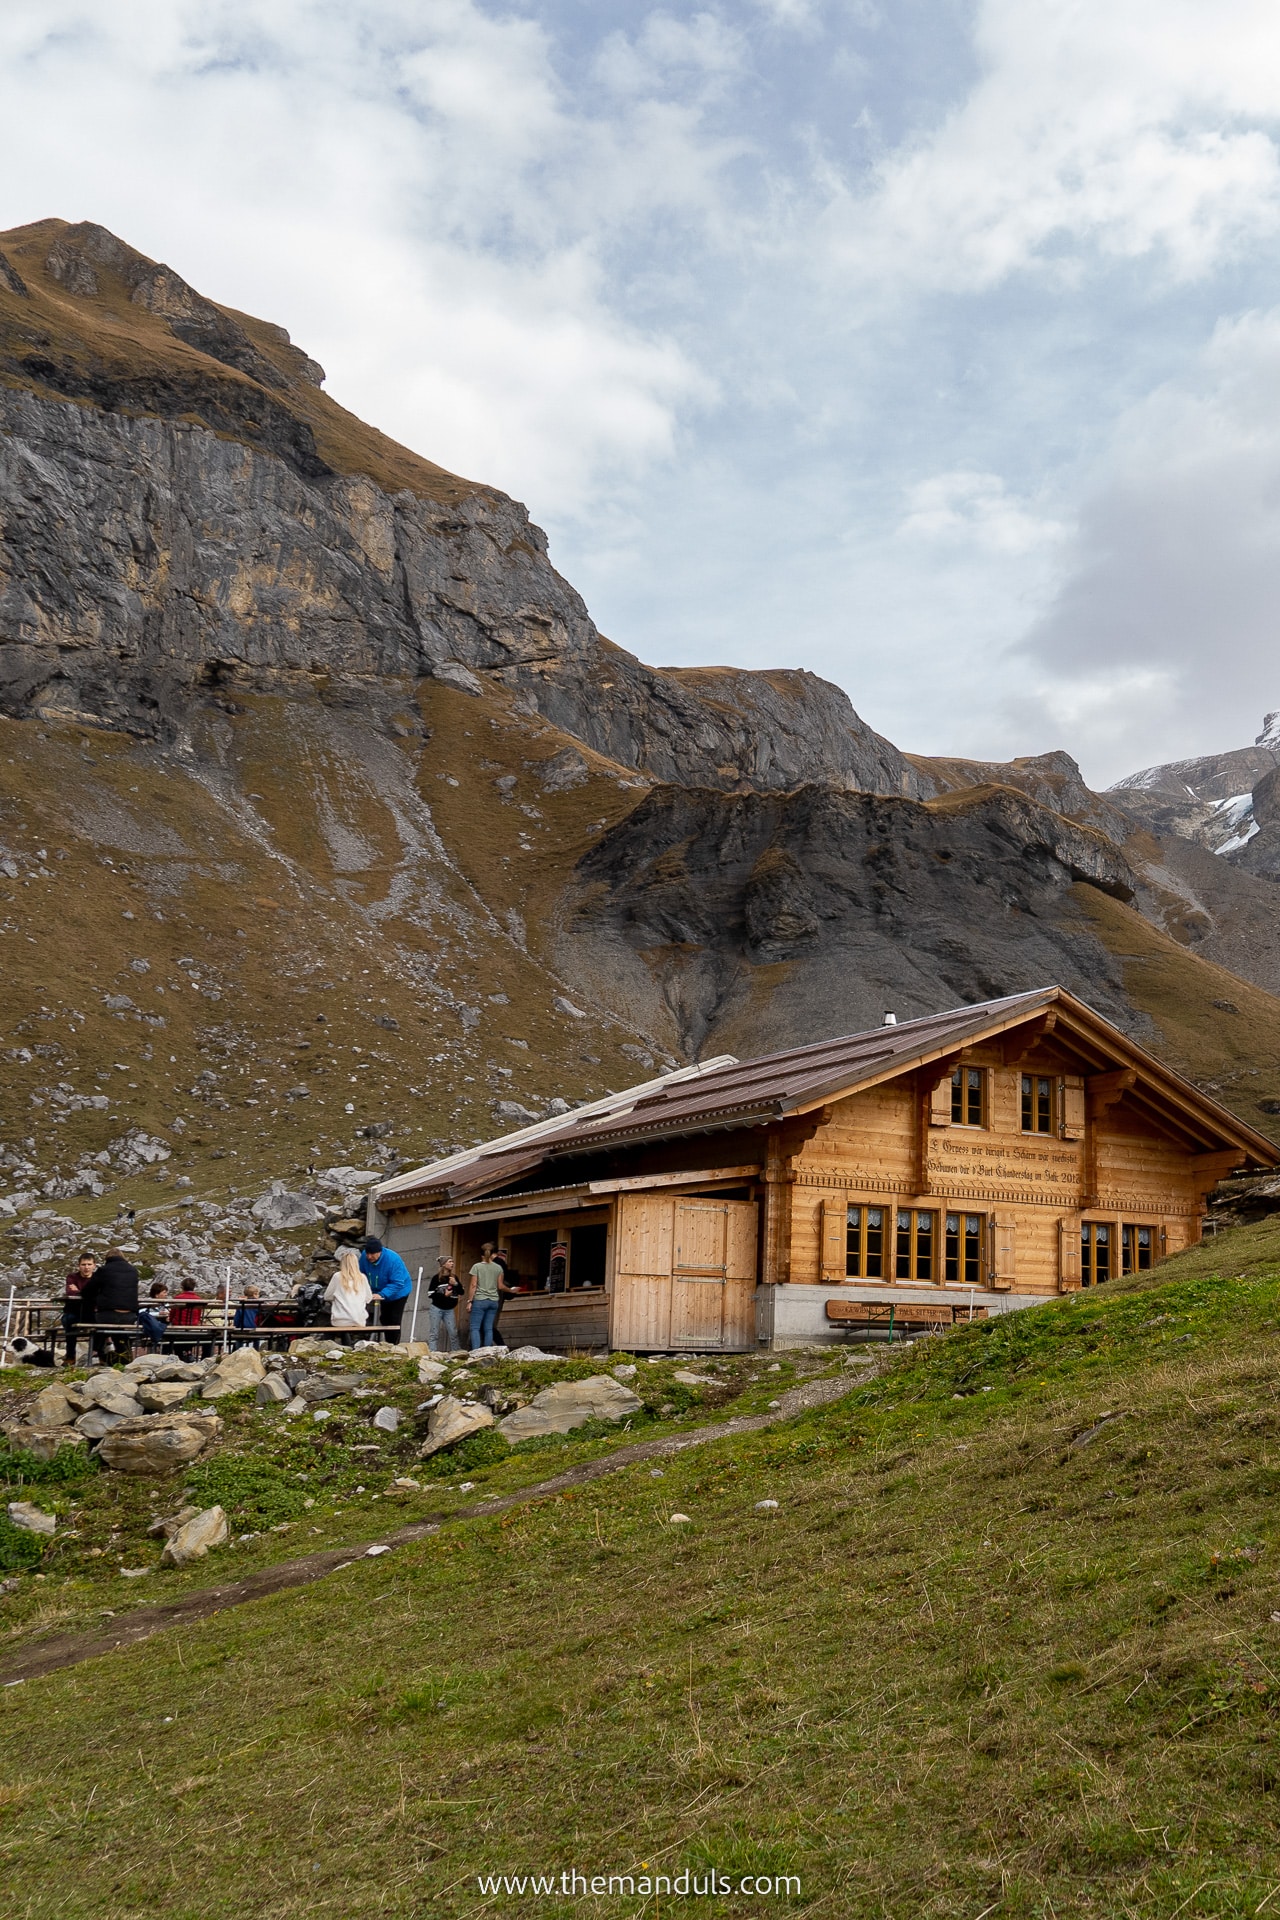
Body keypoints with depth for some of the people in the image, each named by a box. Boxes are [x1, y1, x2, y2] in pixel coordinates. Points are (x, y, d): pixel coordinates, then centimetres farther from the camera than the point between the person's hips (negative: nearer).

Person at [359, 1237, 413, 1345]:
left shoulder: (392, 1259, -37)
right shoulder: (364, 1257, -23)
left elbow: (397, 1283, -36)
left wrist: (381, 1294, -45)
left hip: (399, 1292, -6)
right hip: (384, 1293, 6)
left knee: (394, 1320, -9)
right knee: (385, 1320, 14)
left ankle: (395, 1345, -1)